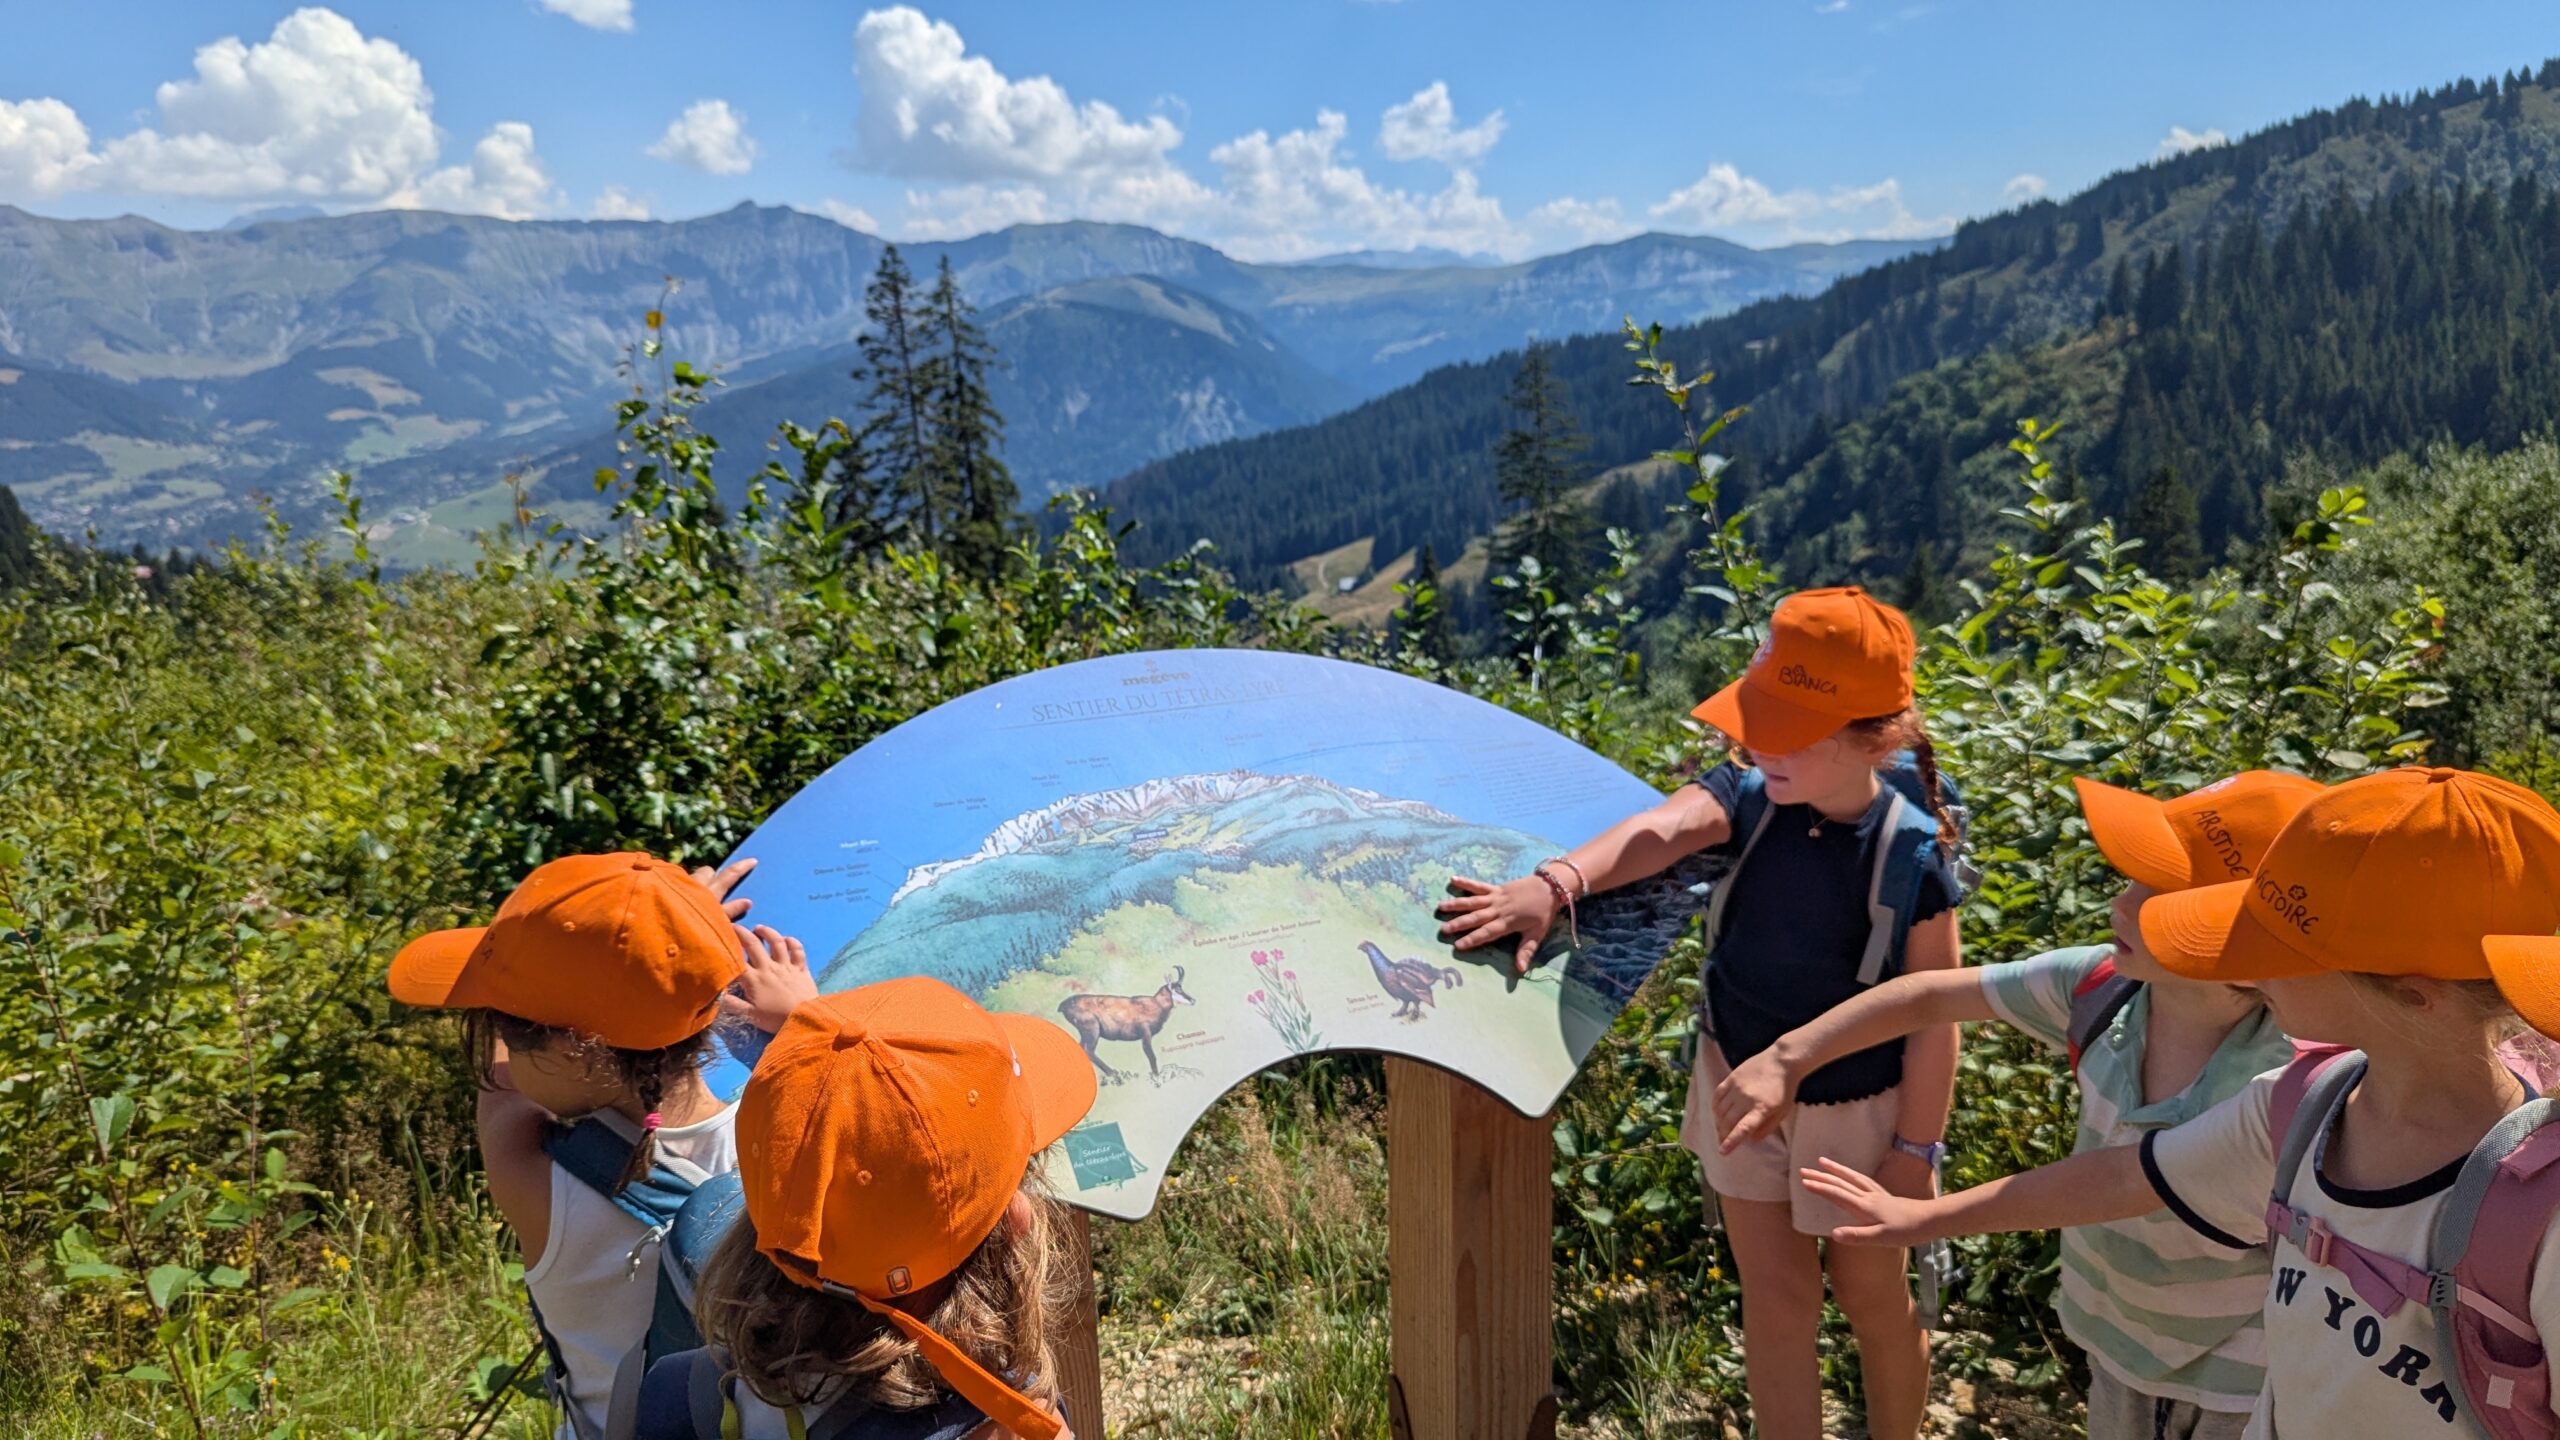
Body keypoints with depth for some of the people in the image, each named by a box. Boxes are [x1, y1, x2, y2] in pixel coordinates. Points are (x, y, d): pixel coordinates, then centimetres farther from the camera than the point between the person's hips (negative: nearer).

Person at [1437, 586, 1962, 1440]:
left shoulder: (1913, 854, -22)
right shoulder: (1748, 799, -14)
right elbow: (1661, 831, -35)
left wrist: (1914, 1151, -10)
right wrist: (1558, 883, -53)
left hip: (1854, 1109, -3)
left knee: (1869, 1294, 19)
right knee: (1774, 1297, 15)